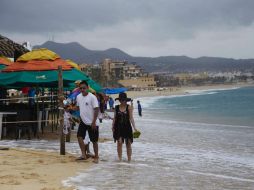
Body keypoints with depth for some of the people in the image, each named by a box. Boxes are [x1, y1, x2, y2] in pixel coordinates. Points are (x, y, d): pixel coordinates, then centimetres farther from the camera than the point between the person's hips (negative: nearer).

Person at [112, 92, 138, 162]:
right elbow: (115, 118, 7)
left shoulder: (128, 107, -4)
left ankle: (129, 159, 14)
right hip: (118, 127, 1)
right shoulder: (117, 107, 2)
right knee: (119, 142, -5)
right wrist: (113, 126, 0)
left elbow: (131, 118, -7)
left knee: (128, 143, 5)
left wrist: (134, 127, -14)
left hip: (127, 127, -1)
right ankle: (120, 158, 3)